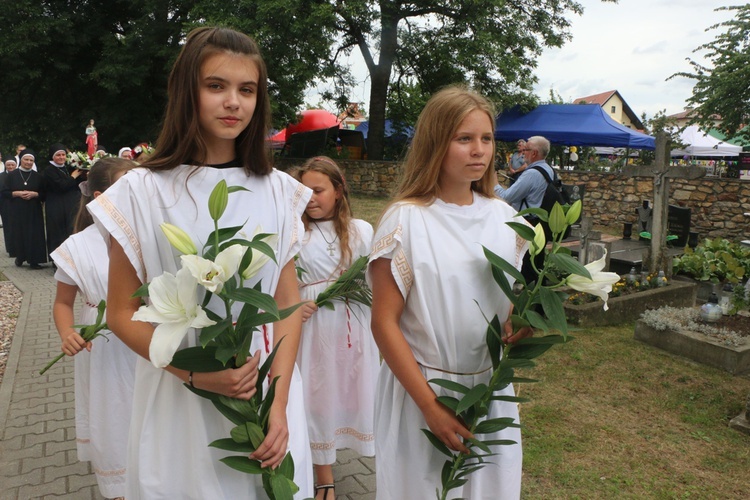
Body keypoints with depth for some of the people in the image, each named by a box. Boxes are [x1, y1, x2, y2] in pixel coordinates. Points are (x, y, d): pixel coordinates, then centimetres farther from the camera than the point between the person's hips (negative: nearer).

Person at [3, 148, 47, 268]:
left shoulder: (37, 176, 5)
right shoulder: (12, 175, 3)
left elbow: (44, 193, 5)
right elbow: (5, 192, 3)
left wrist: (34, 194, -13)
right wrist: (17, 193, -14)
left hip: (34, 211, 0)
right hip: (17, 211, 0)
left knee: (34, 235, -5)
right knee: (19, 234, 4)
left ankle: (34, 260, -1)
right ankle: (20, 257, 23)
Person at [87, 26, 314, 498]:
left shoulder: (278, 190, -2)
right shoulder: (143, 191, -8)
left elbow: (289, 301, -2)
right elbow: (122, 312, -4)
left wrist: (279, 402, -11)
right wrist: (196, 374, -17)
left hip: (267, 393, 2)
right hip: (179, 400, -1)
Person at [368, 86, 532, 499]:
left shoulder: (504, 217, 2)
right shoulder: (406, 220, -14)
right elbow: (384, 323, -15)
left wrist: (519, 328, -9)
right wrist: (431, 406, -17)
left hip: (491, 388, 5)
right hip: (421, 389, -4)